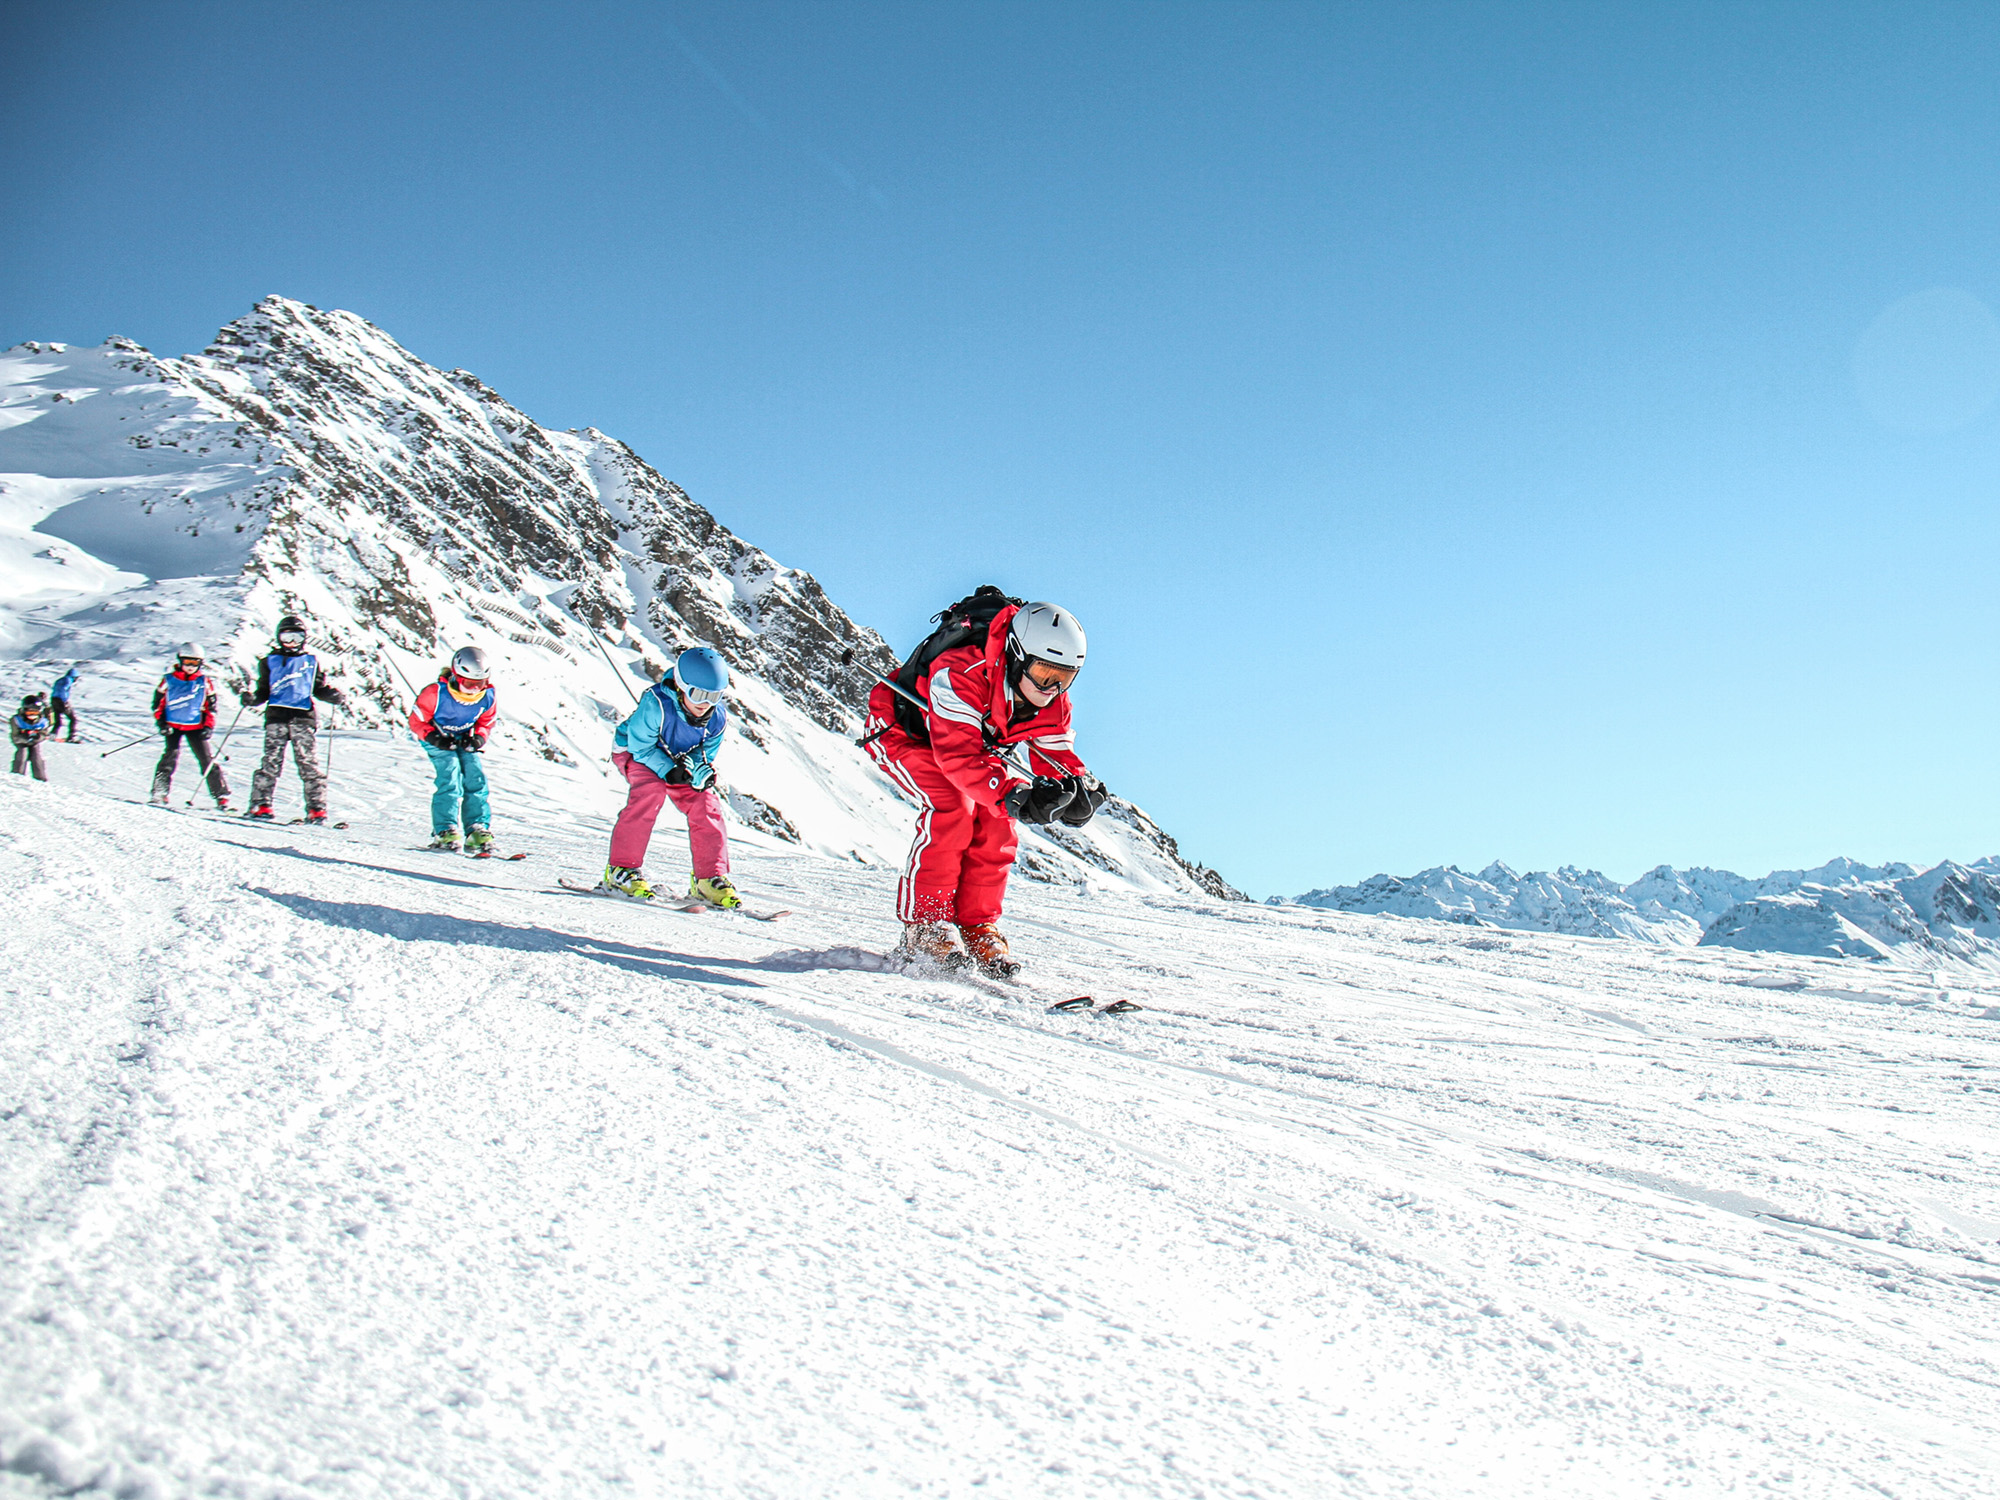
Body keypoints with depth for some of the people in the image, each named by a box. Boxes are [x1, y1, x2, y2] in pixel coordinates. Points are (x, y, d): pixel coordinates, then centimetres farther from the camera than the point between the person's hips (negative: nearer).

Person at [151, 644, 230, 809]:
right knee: (170, 756, -13)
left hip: (196, 727, 0)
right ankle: (160, 793, -6)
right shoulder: (169, 680, 1)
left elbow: (211, 706, 8)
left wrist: (208, 726, -2)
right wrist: (161, 723, -4)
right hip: (173, 726, 0)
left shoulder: (204, 682, 3)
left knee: (207, 760, -4)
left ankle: (221, 796, -3)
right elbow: (158, 703, 7)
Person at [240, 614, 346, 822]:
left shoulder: (311, 661, 18)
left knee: (309, 764, -5)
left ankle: (316, 807, -5)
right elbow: (263, 691, 15)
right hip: (276, 716, 0)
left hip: (304, 717, 0)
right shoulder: (270, 661, 17)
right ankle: (260, 804, -4)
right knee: (271, 762, -6)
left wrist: (334, 695, -1)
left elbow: (320, 688, 18)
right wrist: (252, 699, -5)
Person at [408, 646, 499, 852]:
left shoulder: (489, 697, -17)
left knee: (475, 779, -10)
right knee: (450, 778, -20)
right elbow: (416, 721, -17)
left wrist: (479, 738, -18)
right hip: (439, 739, -4)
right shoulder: (436, 693, -28)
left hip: (465, 740, 4)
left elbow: (486, 722, 2)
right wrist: (434, 737, -32)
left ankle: (479, 830, -8)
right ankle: (444, 831, -17)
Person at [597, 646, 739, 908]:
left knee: (706, 803, -14)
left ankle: (710, 880, -5)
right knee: (650, 791, -32)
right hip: (635, 753, -5)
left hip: (680, 762, 5)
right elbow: (640, 745, -24)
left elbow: (705, 756, -8)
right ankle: (622, 871, -26)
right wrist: (668, 770, -35)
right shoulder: (656, 703, -33)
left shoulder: (717, 718, -17)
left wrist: (698, 770, -32)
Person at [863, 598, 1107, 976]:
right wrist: (1013, 795, -62)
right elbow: (958, 755, -48)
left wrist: (1077, 789, -40)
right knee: (952, 806, -29)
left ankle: (978, 929, -4)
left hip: (978, 744, 7)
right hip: (902, 731, -7)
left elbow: (1057, 754, -15)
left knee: (996, 821, -14)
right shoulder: (960, 675, -41)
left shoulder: (1052, 702, -18)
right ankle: (924, 926, -20)